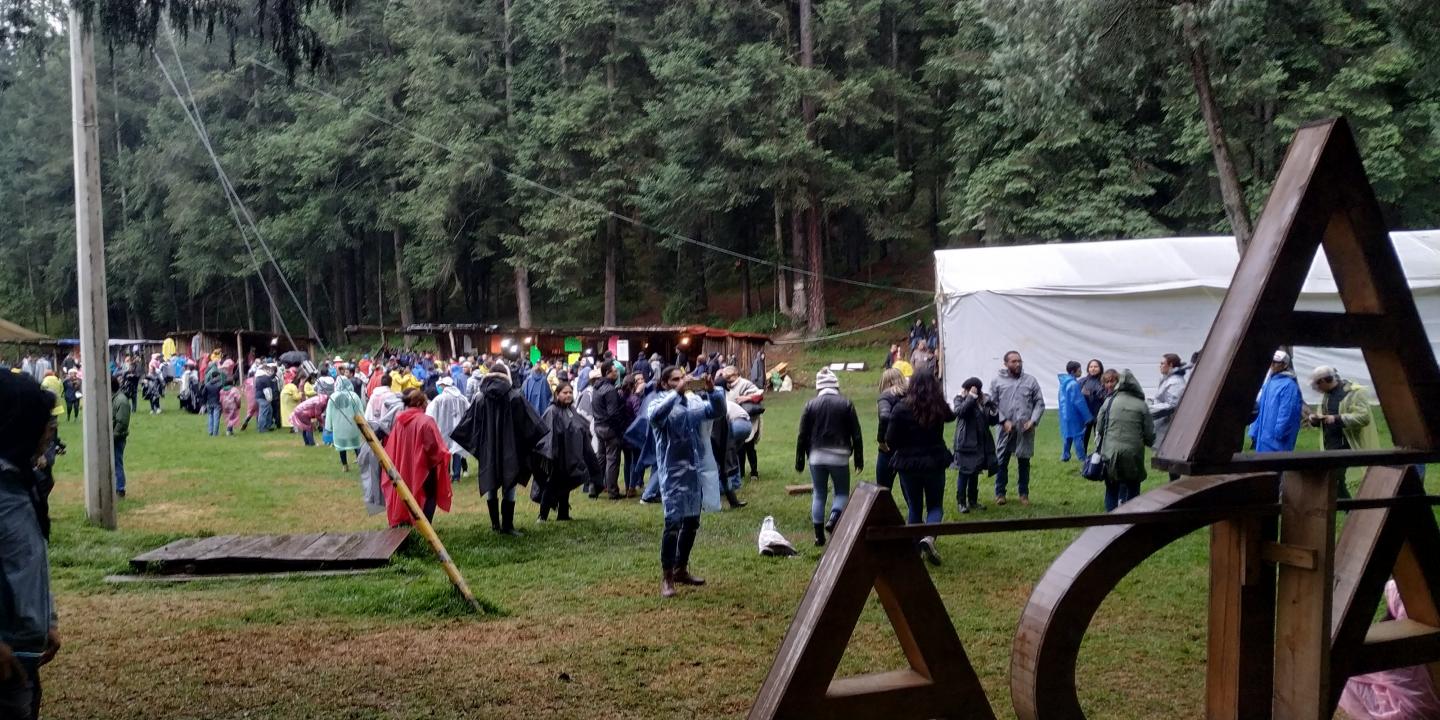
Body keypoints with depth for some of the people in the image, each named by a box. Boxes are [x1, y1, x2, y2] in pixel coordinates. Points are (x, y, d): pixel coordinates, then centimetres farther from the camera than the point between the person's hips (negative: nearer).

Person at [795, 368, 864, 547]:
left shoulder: (810, 405, 0)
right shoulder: (846, 404, -3)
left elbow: (802, 435, 1)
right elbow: (856, 434, -2)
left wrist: (800, 460, 8)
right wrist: (859, 458, 6)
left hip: (816, 456, 2)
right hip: (839, 456, -2)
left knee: (819, 494, 11)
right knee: (842, 492, 13)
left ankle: (819, 535, 10)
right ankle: (833, 519, -14)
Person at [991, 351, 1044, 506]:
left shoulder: (1030, 381, 5)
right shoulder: (997, 381, 1)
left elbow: (1039, 403, 5)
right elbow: (993, 405, -1)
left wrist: (1033, 421, -8)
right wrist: (1004, 421, -11)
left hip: (1025, 429, 1)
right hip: (1006, 429, -1)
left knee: (1024, 462, 9)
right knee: (1001, 461, 5)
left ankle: (1024, 493, 20)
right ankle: (1000, 493, 17)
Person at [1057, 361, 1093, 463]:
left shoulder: (1064, 382, 7)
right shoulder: (1074, 384, -20)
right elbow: (1079, 402, -19)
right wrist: (1088, 416, -12)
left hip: (1065, 413, 9)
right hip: (1073, 415, -9)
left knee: (1067, 435, 15)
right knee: (1078, 435, -1)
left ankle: (1065, 456, 18)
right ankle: (1082, 458, 5)